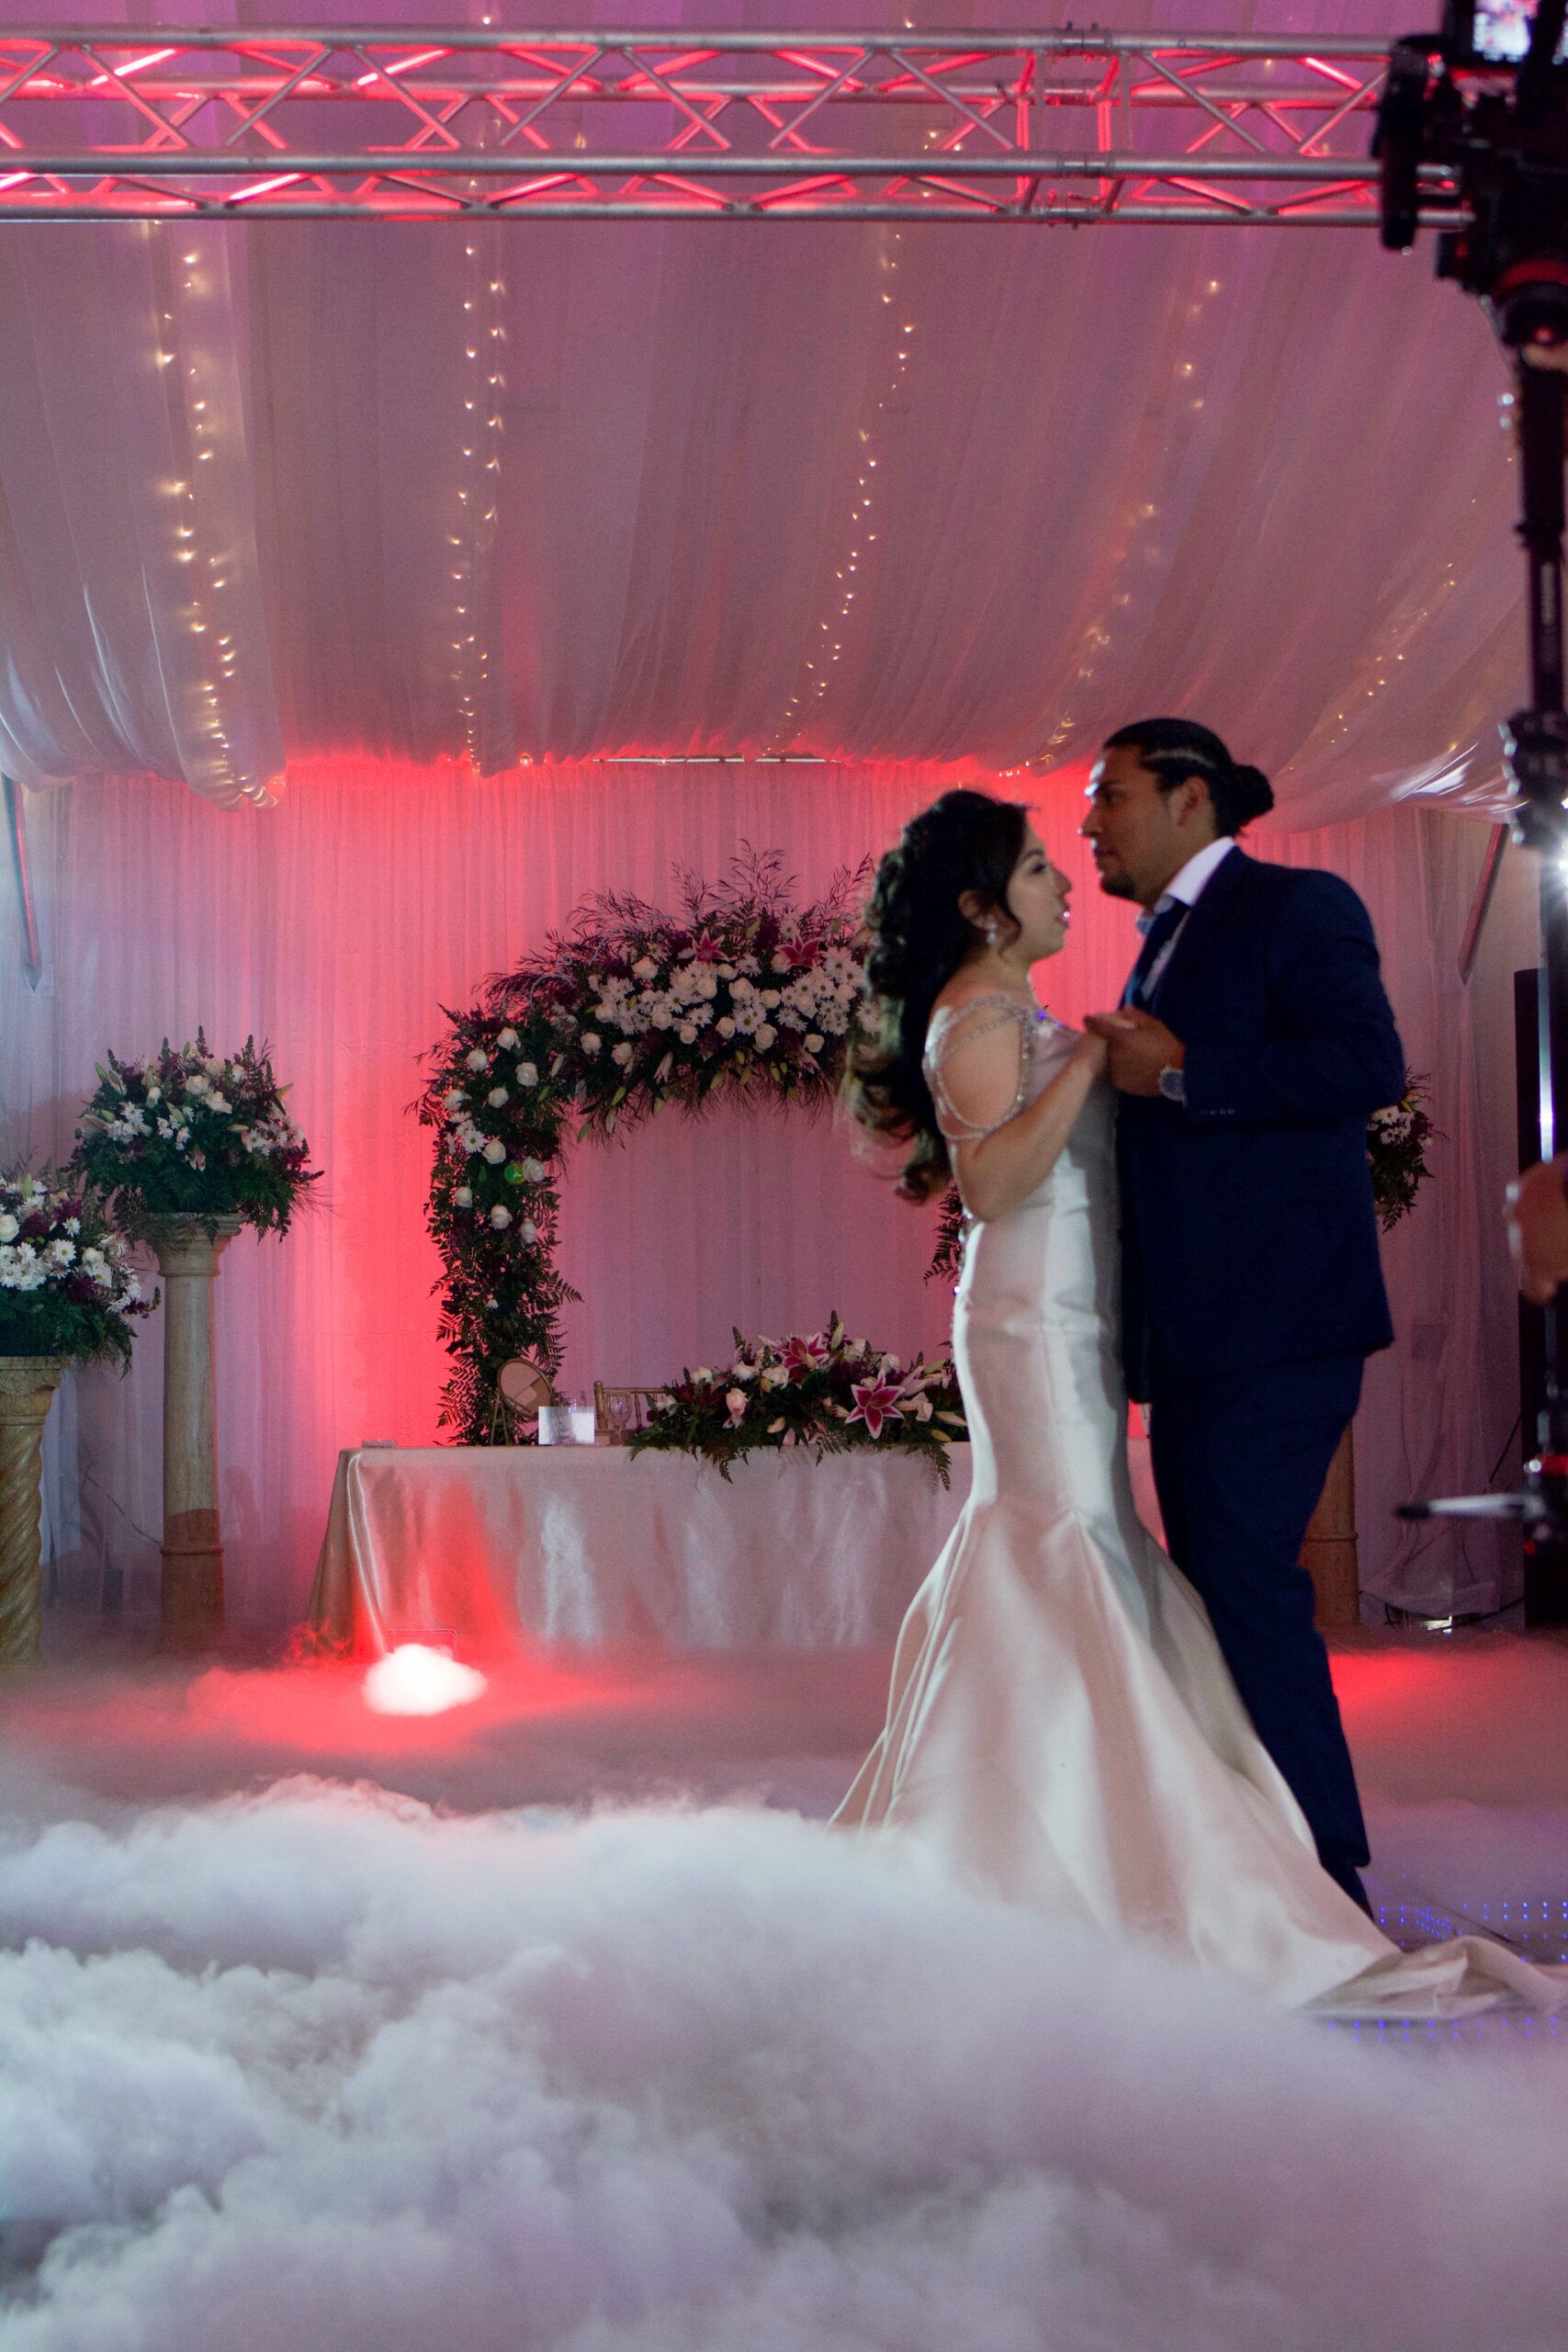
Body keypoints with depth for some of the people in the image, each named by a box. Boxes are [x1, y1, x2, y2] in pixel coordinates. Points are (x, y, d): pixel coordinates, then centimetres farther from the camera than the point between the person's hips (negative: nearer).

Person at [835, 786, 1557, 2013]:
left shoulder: (1006, 1013, 18)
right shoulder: (982, 1016, -12)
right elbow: (991, 1181, -24)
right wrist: (1089, 1060, -23)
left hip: (1063, 1327, 10)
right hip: (1038, 1325, -10)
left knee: (1032, 1575, 12)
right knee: (1088, 1573, -9)